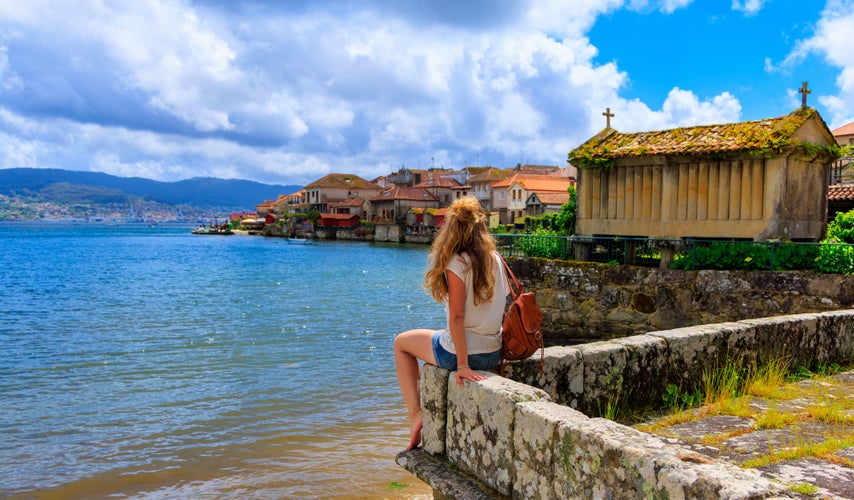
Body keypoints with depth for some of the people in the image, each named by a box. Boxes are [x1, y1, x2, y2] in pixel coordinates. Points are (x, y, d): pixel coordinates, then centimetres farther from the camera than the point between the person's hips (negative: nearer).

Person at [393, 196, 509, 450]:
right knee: (437, 340, 37)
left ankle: (415, 414, 12)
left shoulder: (458, 262, -17)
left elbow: (456, 317, -21)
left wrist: (463, 364, -21)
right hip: (494, 354, 7)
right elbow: (507, 298, 9)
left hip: (464, 351, -7)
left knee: (401, 343, 19)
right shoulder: (495, 258, 2)